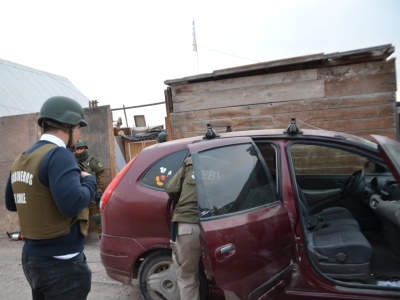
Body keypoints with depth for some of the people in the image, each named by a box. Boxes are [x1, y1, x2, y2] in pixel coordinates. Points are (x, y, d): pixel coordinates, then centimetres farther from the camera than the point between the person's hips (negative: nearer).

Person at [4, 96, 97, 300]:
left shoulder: (21, 159, 7)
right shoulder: (59, 155, -19)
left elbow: (10, 203, 17)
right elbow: (72, 203, -30)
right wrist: (89, 181, -13)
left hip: (31, 257, 9)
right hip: (61, 262, -8)